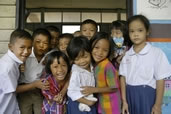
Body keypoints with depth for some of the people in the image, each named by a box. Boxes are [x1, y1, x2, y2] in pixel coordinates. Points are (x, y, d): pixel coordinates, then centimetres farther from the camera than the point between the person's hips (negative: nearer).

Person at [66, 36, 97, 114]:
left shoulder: (91, 68, -4)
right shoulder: (76, 73, -25)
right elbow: (72, 92, -24)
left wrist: (91, 101, 2)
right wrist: (87, 102, -16)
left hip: (91, 103, 6)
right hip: (78, 105, -6)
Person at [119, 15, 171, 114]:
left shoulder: (157, 53, -9)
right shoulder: (127, 55, 3)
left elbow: (160, 80, -8)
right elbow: (123, 78, 5)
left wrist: (157, 105, -8)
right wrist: (124, 101, 2)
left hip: (147, 96, -3)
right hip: (130, 96, 4)